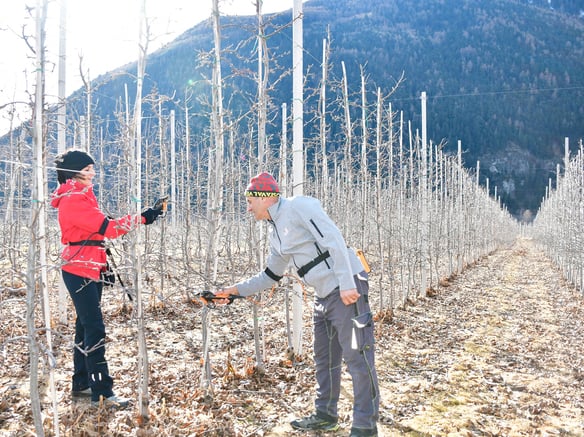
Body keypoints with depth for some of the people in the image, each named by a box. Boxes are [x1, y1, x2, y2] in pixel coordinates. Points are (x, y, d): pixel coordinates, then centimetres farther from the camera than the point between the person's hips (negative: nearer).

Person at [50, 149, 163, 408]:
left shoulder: (81, 197, 17)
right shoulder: (73, 200, -16)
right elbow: (107, 227, -21)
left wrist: (103, 266, 20)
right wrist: (141, 219, -18)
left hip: (90, 267, 10)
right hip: (79, 269, -10)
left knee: (86, 326, 13)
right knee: (95, 329, -11)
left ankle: (81, 385, 21)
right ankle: (101, 392, -9)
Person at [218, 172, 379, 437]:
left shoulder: (299, 206, -11)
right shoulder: (275, 232, 17)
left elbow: (333, 239, -20)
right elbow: (271, 275, 26)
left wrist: (347, 284, -26)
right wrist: (236, 290, 20)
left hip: (347, 288, -10)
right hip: (324, 294, 10)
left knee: (357, 355, -6)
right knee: (324, 357, 16)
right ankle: (325, 416, 30)